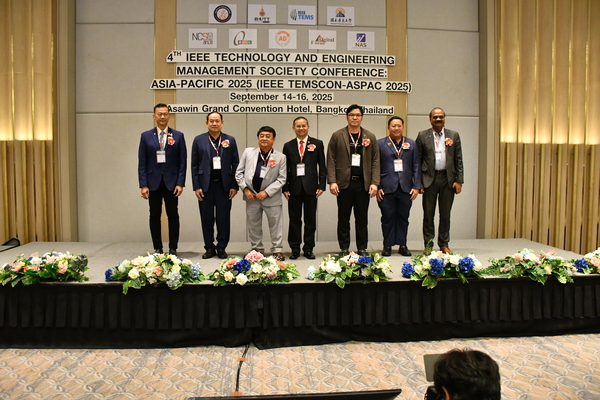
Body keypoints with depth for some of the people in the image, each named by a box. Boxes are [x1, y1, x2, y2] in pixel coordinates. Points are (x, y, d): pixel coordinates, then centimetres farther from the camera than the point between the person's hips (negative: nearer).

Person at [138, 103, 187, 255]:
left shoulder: (178, 136, 4)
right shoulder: (146, 136, 6)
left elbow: (182, 161, 1)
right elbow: (142, 162, 3)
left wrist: (180, 183, -7)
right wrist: (143, 184, -4)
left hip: (171, 182, -1)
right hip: (153, 182, 1)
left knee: (173, 215, 4)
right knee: (155, 216, 6)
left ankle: (173, 248, 13)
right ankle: (157, 248, 16)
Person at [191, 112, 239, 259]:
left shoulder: (230, 140, 5)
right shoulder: (198, 140, 5)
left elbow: (235, 164, 5)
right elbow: (194, 165, 4)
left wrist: (234, 186, -2)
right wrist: (196, 186, -3)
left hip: (224, 185, 0)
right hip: (205, 185, 0)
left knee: (223, 218, 3)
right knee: (207, 218, 5)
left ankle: (221, 247, 16)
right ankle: (209, 247, 17)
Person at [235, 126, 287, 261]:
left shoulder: (280, 157, -4)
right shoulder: (248, 152, 1)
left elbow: (281, 179, -6)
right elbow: (239, 172, 5)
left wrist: (266, 192, -13)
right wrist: (245, 188, -6)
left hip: (271, 197, -2)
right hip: (251, 195, 2)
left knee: (275, 224, 5)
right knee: (253, 224, 13)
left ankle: (277, 250, 17)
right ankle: (256, 248, 29)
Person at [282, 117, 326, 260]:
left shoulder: (317, 144, 6)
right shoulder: (288, 146, 10)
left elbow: (322, 166, 4)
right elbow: (285, 169, 8)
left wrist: (321, 185, -4)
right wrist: (285, 188, -1)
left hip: (311, 187, -1)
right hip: (294, 187, 1)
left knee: (310, 219, 5)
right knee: (294, 219, 4)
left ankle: (309, 248, 14)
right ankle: (295, 249, 13)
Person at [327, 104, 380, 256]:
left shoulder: (370, 137, 10)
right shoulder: (337, 136, 4)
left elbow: (375, 162, 6)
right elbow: (331, 160, 1)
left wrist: (374, 183, -3)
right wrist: (332, 181, -9)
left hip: (363, 184, 2)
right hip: (344, 183, -1)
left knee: (362, 219, 7)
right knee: (343, 218, 5)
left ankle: (362, 249, 16)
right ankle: (344, 249, 14)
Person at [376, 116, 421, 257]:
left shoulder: (411, 144, 11)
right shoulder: (380, 144, 4)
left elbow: (416, 166, 9)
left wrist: (416, 186, 1)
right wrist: (377, 187, -5)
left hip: (406, 188, 2)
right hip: (387, 187, -2)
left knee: (403, 217, 7)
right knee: (387, 217, 3)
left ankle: (402, 245, 17)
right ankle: (387, 245, 13)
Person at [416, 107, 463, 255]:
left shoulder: (454, 135, 8)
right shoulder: (422, 136, 3)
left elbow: (458, 160, 7)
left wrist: (459, 180, -1)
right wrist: (418, 182, -4)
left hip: (448, 179, 2)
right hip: (429, 178, -1)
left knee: (445, 214, 9)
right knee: (428, 214, 4)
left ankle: (444, 244, 20)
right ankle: (428, 244, 14)